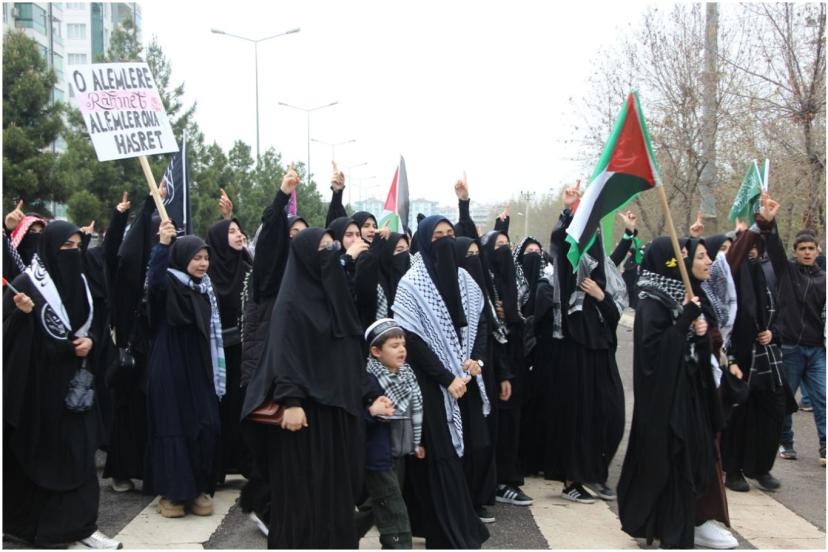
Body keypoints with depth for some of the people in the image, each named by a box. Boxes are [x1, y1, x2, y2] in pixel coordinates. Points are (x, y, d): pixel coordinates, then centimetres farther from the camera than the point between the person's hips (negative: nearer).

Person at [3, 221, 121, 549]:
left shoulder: (80, 282, 10)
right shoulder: (26, 283, -9)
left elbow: (98, 324, 20)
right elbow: (9, 334, -10)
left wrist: (91, 340, -1)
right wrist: (22, 314, -29)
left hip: (74, 379, 6)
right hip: (38, 381, -5)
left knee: (79, 450, 3)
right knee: (37, 450, 2)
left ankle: (80, 525, 8)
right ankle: (31, 523, 16)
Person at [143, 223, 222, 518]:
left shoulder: (206, 289, 11)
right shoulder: (168, 285, -8)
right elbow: (153, 281, -34)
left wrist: (216, 374, 17)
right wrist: (162, 245, -43)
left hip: (199, 369, 6)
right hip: (170, 369, -5)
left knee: (204, 426, 2)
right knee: (172, 426, -1)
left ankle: (198, 489, 13)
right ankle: (171, 492, 7)